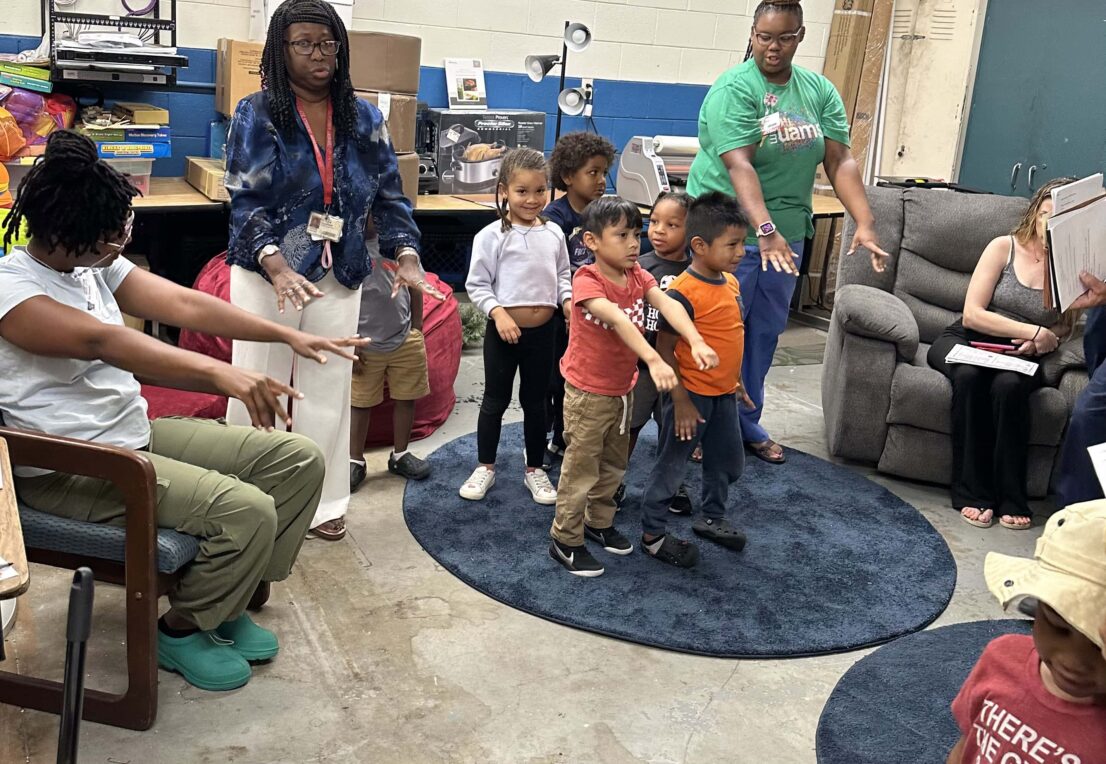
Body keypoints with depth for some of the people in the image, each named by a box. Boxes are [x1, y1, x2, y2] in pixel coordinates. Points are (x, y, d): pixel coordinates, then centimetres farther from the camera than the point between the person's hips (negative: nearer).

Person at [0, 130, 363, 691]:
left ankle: (230, 599, 14)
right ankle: (181, 630, 3)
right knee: (246, 510, -26)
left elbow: (183, 304, 3)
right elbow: (103, 340, -36)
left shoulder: (94, 263, 6)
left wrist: (288, 336, -4)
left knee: (299, 459, 1)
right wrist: (218, 373, -49)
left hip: (136, 433, 9)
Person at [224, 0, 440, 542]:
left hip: (338, 275, 3)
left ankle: (321, 503, 20)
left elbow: (389, 194, 7)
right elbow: (247, 201, -11)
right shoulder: (256, 114, -4)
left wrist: (406, 258, -9)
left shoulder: (363, 118, 7)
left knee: (328, 390, 8)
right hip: (268, 272, -3)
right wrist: (278, 268, -26)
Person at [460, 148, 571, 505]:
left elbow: (562, 275, 12)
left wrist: (568, 300, -6)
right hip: (504, 330, -3)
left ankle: (535, 468, 29)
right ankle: (485, 466, 26)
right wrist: (499, 314, -20)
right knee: (495, 400, 10)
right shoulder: (492, 236, -10)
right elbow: (477, 284, -9)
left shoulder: (553, 233, 2)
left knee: (535, 401, 15)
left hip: (543, 331, 3)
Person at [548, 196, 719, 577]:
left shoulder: (638, 276, -3)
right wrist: (654, 360, -54)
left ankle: (599, 522, 42)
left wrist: (696, 341, -39)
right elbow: (618, 320, -40)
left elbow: (668, 304, -21)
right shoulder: (586, 282, -24)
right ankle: (565, 540, 20)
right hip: (588, 392, -7)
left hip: (622, 389, 7)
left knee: (614, 464, 22)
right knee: (581, 469, 4)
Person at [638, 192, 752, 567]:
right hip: (692, 395, -8)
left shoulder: (731, 282, 3)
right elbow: (663, 349, -20)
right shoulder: (683, 293, -23)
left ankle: (712, 519, 41)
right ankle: (652, 534, 20)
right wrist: (681, 402, -19)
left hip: (724, 394, 8)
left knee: (728, 462, 21)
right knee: (671, 466, 5)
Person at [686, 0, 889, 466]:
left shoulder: (820, 91, 5)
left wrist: (865, 225, -14)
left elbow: (840, 161, -1)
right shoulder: (733, 90, -13)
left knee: (765, 334, 15)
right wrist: (765, 230, -37)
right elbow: (739, 165, -25)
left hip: (787, 232, 6)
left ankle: (747, 424, 30)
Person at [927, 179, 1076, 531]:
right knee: (970, 376, -35)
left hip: (1019, 357, 0)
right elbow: (972, 314, -6)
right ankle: (972, 492, -27)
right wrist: (1033, 331, -13)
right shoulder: (1004, 247, 0)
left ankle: (1011, 498, -25)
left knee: (1009, 385, -35)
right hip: (966, 341, 0)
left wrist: (1043, 340, -15)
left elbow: (1064, 327, 8)